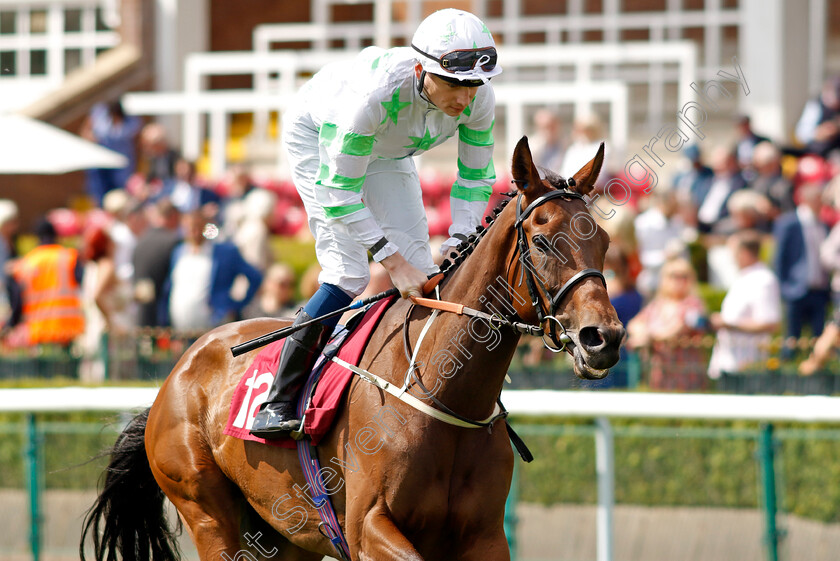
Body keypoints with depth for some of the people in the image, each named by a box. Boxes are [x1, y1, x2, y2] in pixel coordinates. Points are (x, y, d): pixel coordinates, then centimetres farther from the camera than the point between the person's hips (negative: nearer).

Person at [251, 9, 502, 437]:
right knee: (348, 272, -18)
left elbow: (475, 177, -11)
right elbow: (339, 191, -36)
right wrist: (393, 260, -40)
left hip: (387, 151, 6)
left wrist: (459, 242, -27)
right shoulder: (376, 92, -45)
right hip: (317, 138, -6)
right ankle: (278, 402, -14)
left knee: (419, 269, -3)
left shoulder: (479, 100, -28)